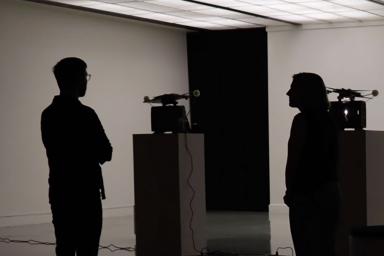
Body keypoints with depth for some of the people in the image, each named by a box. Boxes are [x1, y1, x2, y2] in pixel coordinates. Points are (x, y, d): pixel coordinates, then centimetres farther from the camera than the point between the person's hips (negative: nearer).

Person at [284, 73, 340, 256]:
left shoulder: (302, 120, -13)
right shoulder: (327, 119, 10)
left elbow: (293, 160, -13)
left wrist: (289, 191, -2)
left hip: (307, 194, -8)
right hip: (330, 191, 8)